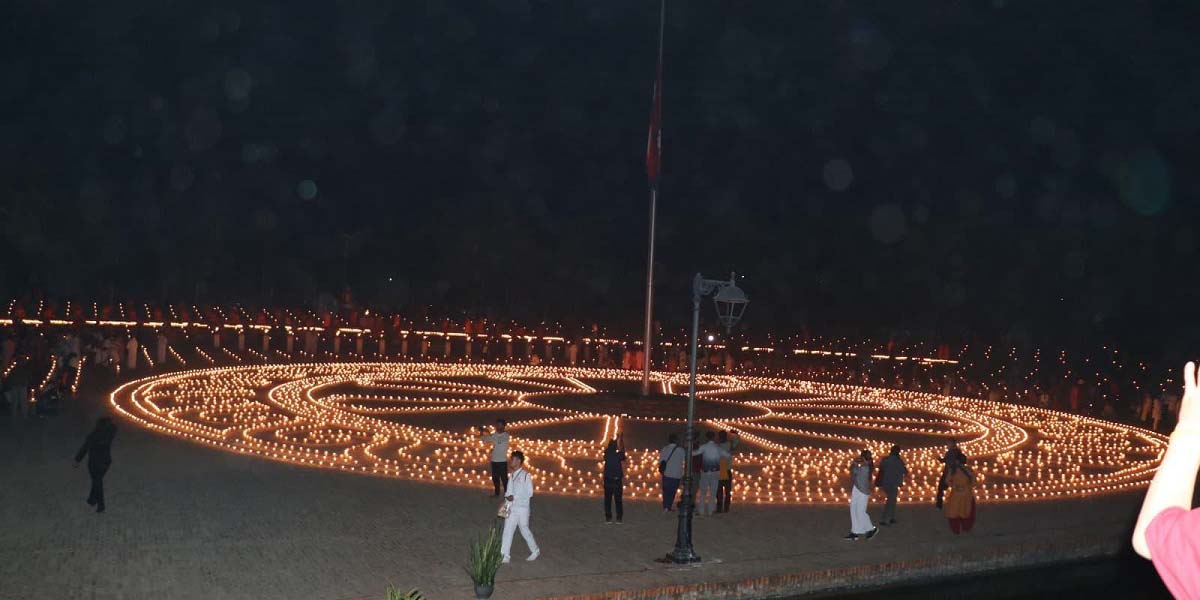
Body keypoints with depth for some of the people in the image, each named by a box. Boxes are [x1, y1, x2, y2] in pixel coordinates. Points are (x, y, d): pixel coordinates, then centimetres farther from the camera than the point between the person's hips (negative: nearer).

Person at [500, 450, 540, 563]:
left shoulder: (525, 475, -15)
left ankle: (535, 551, 28)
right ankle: (504, 556, 7)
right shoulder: (512, 475, 7)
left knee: (524, 530, 8)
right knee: (507, 530, 3)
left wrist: (514, 497, -20)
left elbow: (529, 493, -15)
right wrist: (507, 497, -2)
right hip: (511, 507, 6)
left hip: (522, 508, -6)